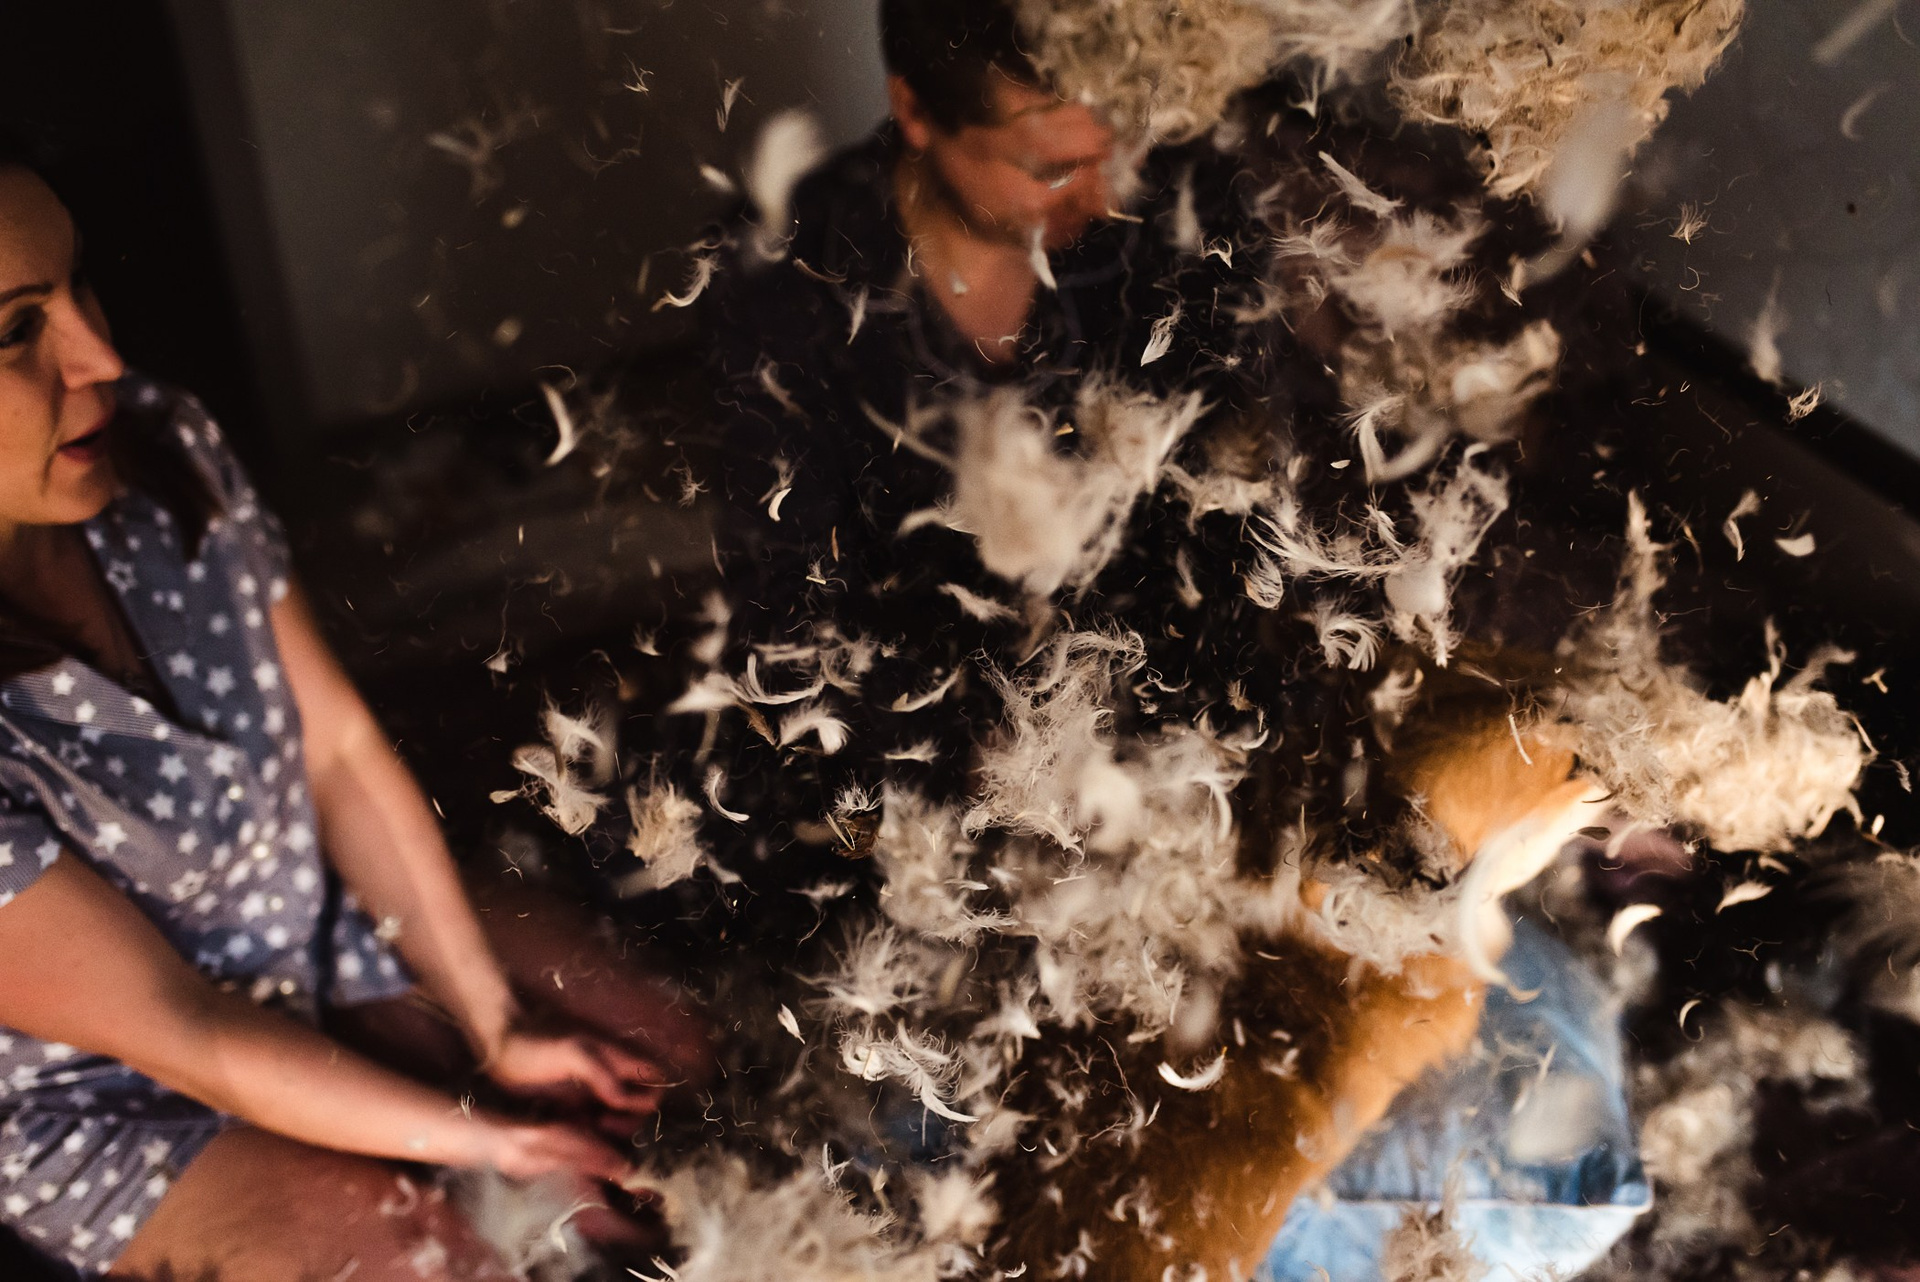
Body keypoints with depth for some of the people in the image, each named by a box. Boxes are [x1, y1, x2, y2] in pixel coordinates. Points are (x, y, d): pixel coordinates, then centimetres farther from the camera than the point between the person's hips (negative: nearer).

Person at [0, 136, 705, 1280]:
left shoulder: (162, 449, -15)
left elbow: (342, 749, -8)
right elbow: (172, 1027, -24)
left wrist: (496, 1022, -8)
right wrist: (483, 1138, -19)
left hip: (328, 922, 5)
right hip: (109, 1102, -5)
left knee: (673, 1057, 0)